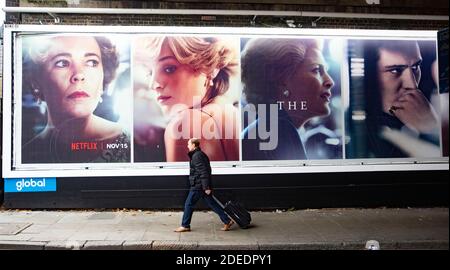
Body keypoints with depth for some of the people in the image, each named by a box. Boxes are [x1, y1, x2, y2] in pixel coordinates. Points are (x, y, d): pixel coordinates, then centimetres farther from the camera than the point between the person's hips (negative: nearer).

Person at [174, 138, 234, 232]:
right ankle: (227, 221, 13)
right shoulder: (200, 154, 15)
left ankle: (185, 226, 14)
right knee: (212, 203, 11)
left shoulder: (197, 156, -16)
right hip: (202, 186, 10)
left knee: (189, 204, 3)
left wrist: (206, 187, -23)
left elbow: (203, 172, -22)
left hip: (198, 186, -10)